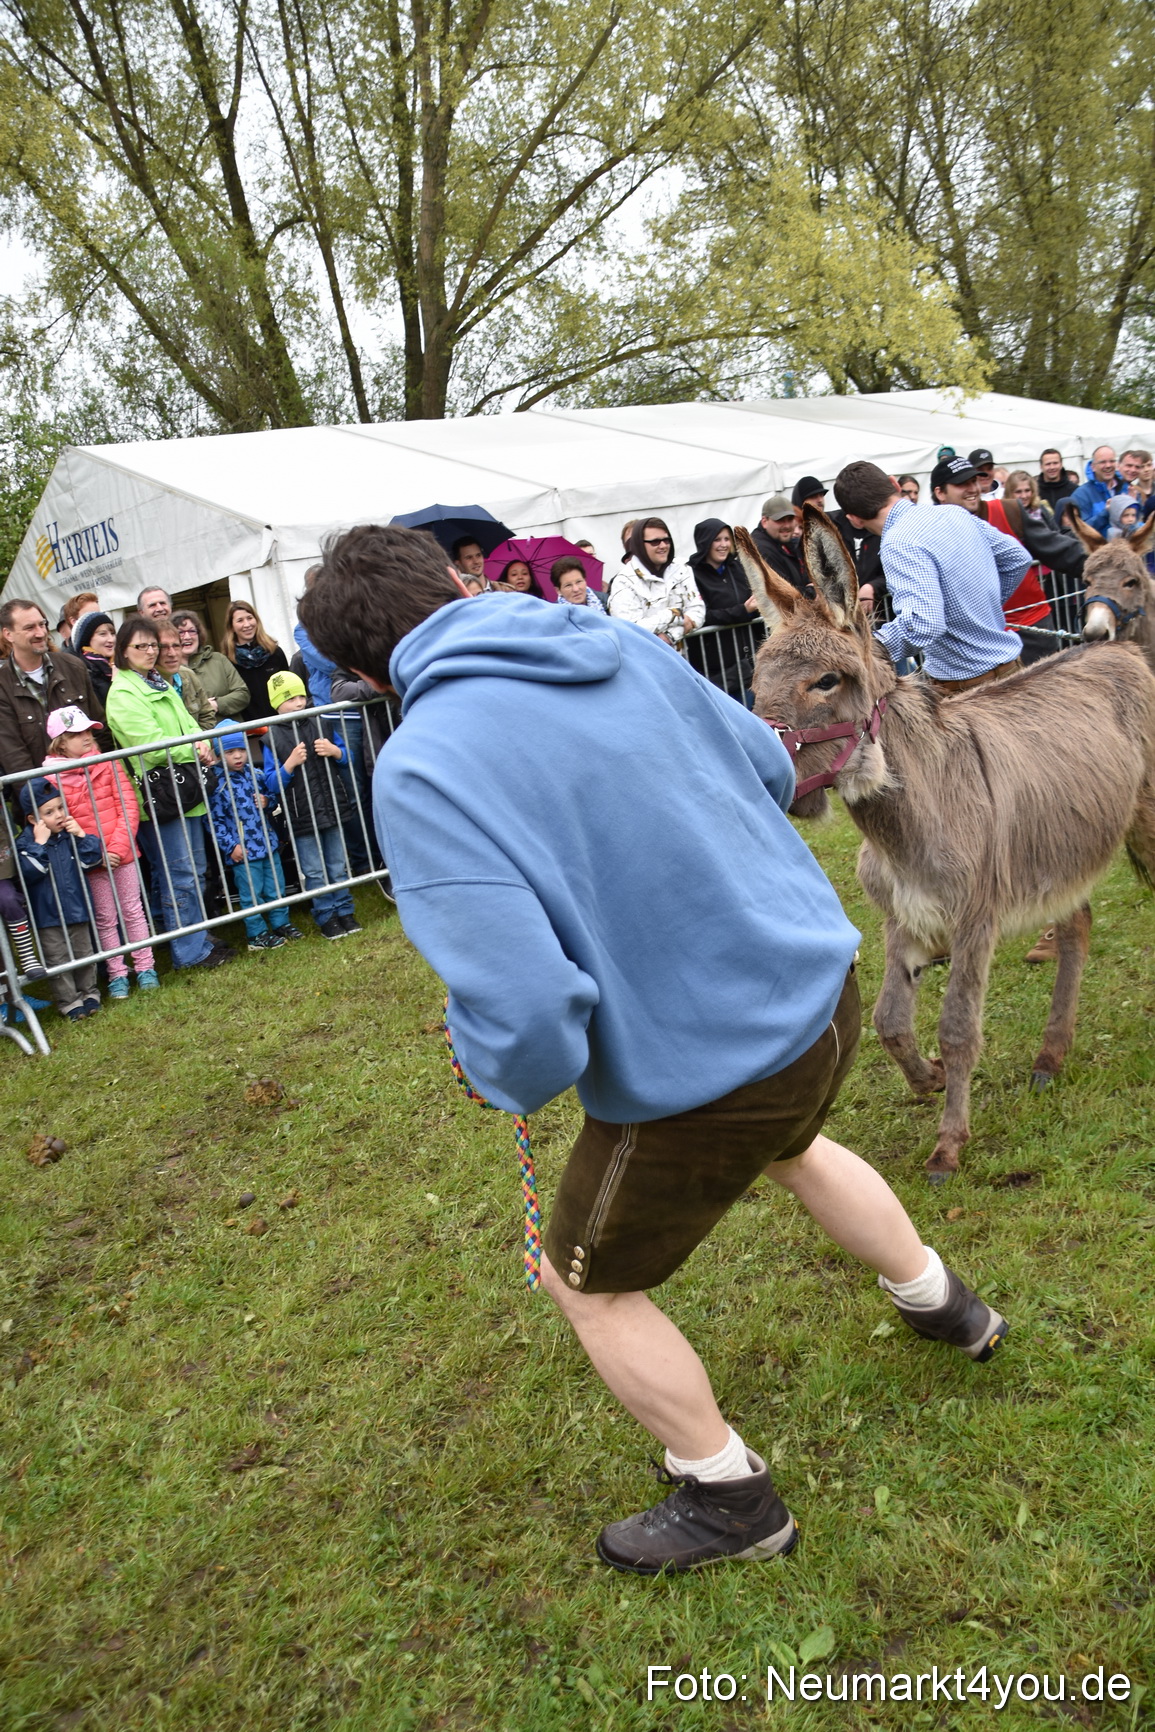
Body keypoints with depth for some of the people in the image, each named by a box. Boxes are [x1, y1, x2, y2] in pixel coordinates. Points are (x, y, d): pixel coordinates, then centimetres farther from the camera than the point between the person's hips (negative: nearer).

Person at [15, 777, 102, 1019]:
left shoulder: (70, 833, -1)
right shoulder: (25, 842, -11)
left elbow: (90, 861, -7)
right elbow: (30, 872, -25)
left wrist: (81, 836, -18)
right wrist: (40, 844, -28)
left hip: (77, 907, 3)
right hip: (47, 914, -3)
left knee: (84, 954, 15)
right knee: (58, 960, 4)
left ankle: (89, 993, 31)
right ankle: (69, 1001, 15)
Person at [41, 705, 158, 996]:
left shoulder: (109, 763, 0)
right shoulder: (52, 777, -6)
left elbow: (128, 806, -4)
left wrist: (118, 846, -13)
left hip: (122, 852, 1)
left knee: (133, 910, 10)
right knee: (105, 918, 9)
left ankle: (145, 967, 19)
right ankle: (117, 974, 18)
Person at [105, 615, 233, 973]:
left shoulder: (160, 684, 16)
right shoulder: (122, 693, -10)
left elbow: (187, 725, 15)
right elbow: (151, 744, -18)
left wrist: (203, 749, -5)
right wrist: (194, 750, -11)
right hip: (157, 794, -9)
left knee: (194, 870, 14)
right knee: (179, 876, -4)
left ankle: (200, 938, 25)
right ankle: (189, 952, 4)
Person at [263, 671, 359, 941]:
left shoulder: (319, 724, 3)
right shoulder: (272, 738, -6)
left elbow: (347, 755, 12)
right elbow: (271, 784, -7)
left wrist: (335, 751, -10)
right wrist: (290, 763, -23)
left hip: (331, 807, 3)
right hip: (301, 815, -3)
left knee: (338, 867, 12)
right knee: (314, 872, 5)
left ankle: (345, 911, 25)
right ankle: (326, 918, 17)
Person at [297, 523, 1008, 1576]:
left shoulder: (419, 770, -23)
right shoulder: (618, 642, -3)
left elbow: (526, 1021, -30)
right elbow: (771, 770, 10)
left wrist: (505, 1077, -7)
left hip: (706, 1073, -7)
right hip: (823, 981, 7)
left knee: (588, 1285, 20)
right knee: (792, 1147, 40)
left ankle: (730, 1500, 41)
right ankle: (945, 1306, 64)